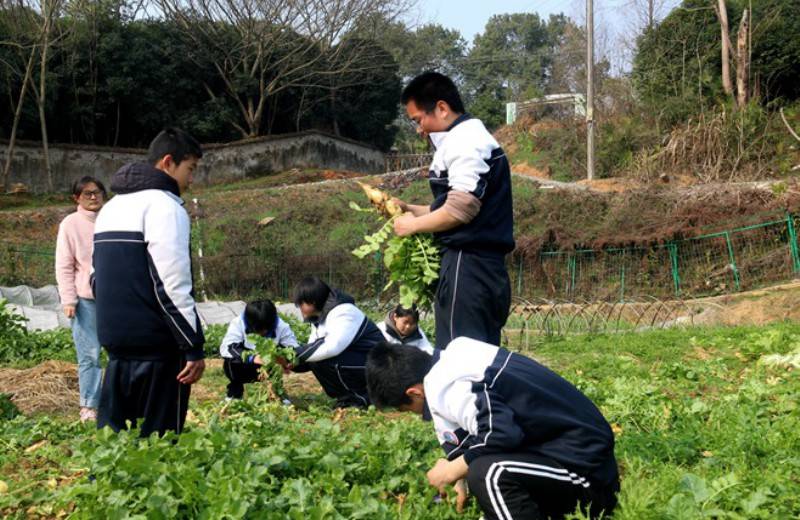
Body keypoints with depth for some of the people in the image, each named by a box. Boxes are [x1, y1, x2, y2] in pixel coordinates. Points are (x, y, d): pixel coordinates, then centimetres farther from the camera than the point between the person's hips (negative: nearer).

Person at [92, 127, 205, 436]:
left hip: (116, 343, 8)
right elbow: (172, 284, -17)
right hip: (156, 347, -8)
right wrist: (194, 346, -14)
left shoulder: (112, 206, 19)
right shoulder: (163, 205, -10)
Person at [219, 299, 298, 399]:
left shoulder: (281, 326, -20)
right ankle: (234, 393, -4)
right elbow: (226, 347, -37)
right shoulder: (238, 324, -26)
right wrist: (251, 357, -51)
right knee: (231, 362, -33)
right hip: (245, 368, -2)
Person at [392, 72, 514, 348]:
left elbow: (460, 209, -18)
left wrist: (413, 225, -4)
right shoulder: (474, 138, 21)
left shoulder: (464, 140, -10)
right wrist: (409, 209, 16)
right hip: (485, 267, 10)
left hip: (467, 266, -10)